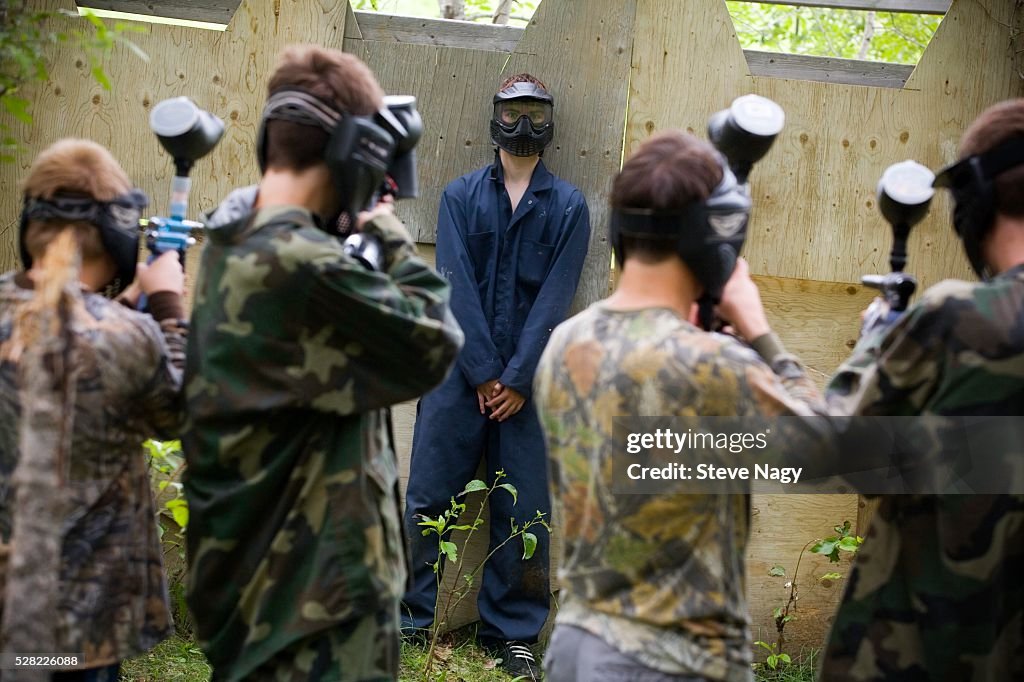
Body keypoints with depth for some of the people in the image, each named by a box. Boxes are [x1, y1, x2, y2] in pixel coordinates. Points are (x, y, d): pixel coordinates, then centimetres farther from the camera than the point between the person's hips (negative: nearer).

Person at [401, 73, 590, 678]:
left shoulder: (568, 206, 7)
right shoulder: (461, 195, 7)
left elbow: (555, 299, -2)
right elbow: (457, 286, -2)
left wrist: (517, 378, -10)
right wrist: (484, 373, -11)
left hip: (528, 380, 0)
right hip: (460, 372, 0)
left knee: (524, 510, 3)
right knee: (428, 498, 0)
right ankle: (408, 620, 11)